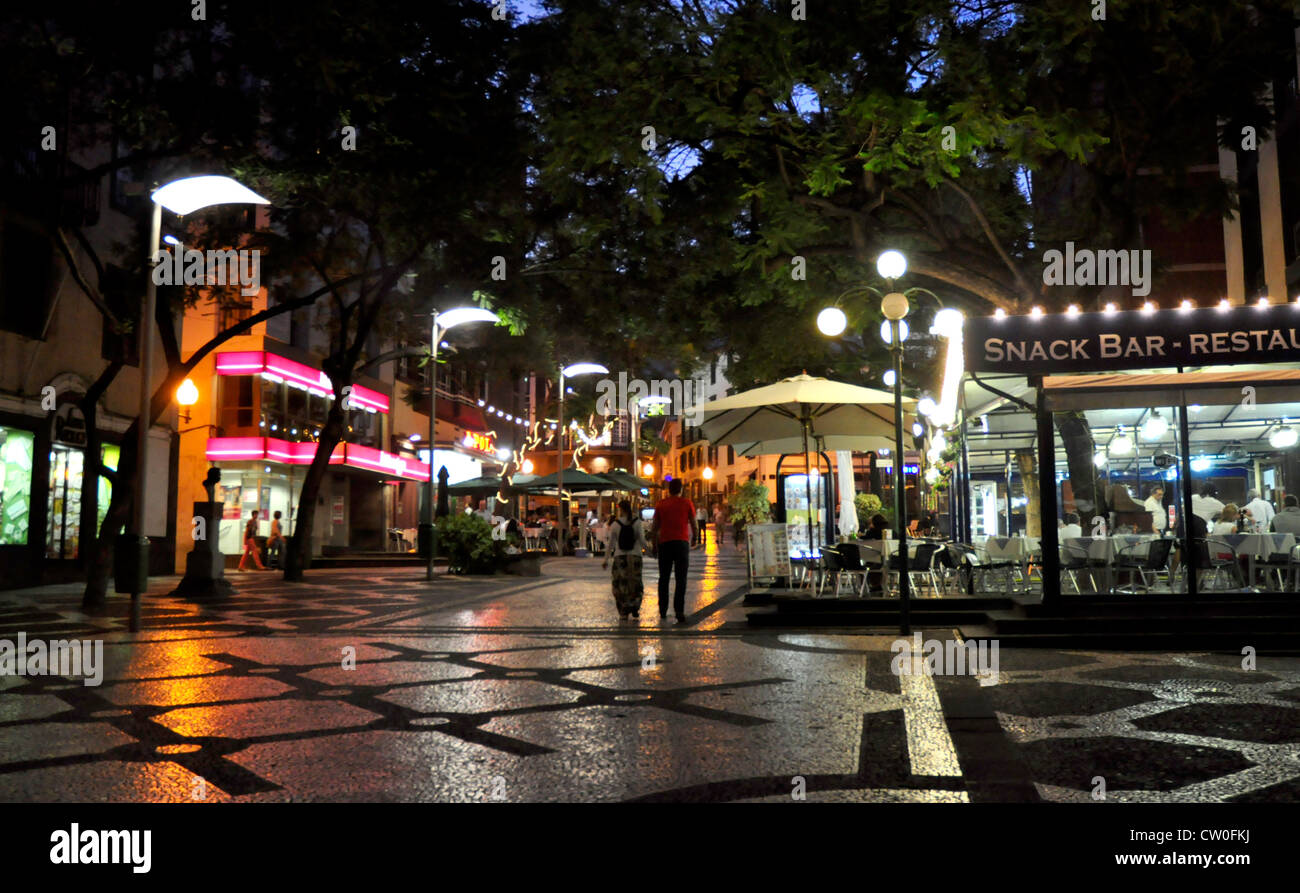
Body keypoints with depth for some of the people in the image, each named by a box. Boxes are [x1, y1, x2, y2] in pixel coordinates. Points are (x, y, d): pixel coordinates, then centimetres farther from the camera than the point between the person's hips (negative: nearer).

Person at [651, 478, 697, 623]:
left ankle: (663, 610, 17)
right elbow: (693, 524, 7)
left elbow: (654, 527, 8)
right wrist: (694, 537, 25)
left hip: (664, 543, 2)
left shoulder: (661, 504, 6)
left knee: (664, 578, 14)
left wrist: (655, 544, 17)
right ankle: (679, 611, -12)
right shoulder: (687, 503, 1)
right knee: (681, 579, -2)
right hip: (682, 542, -2)